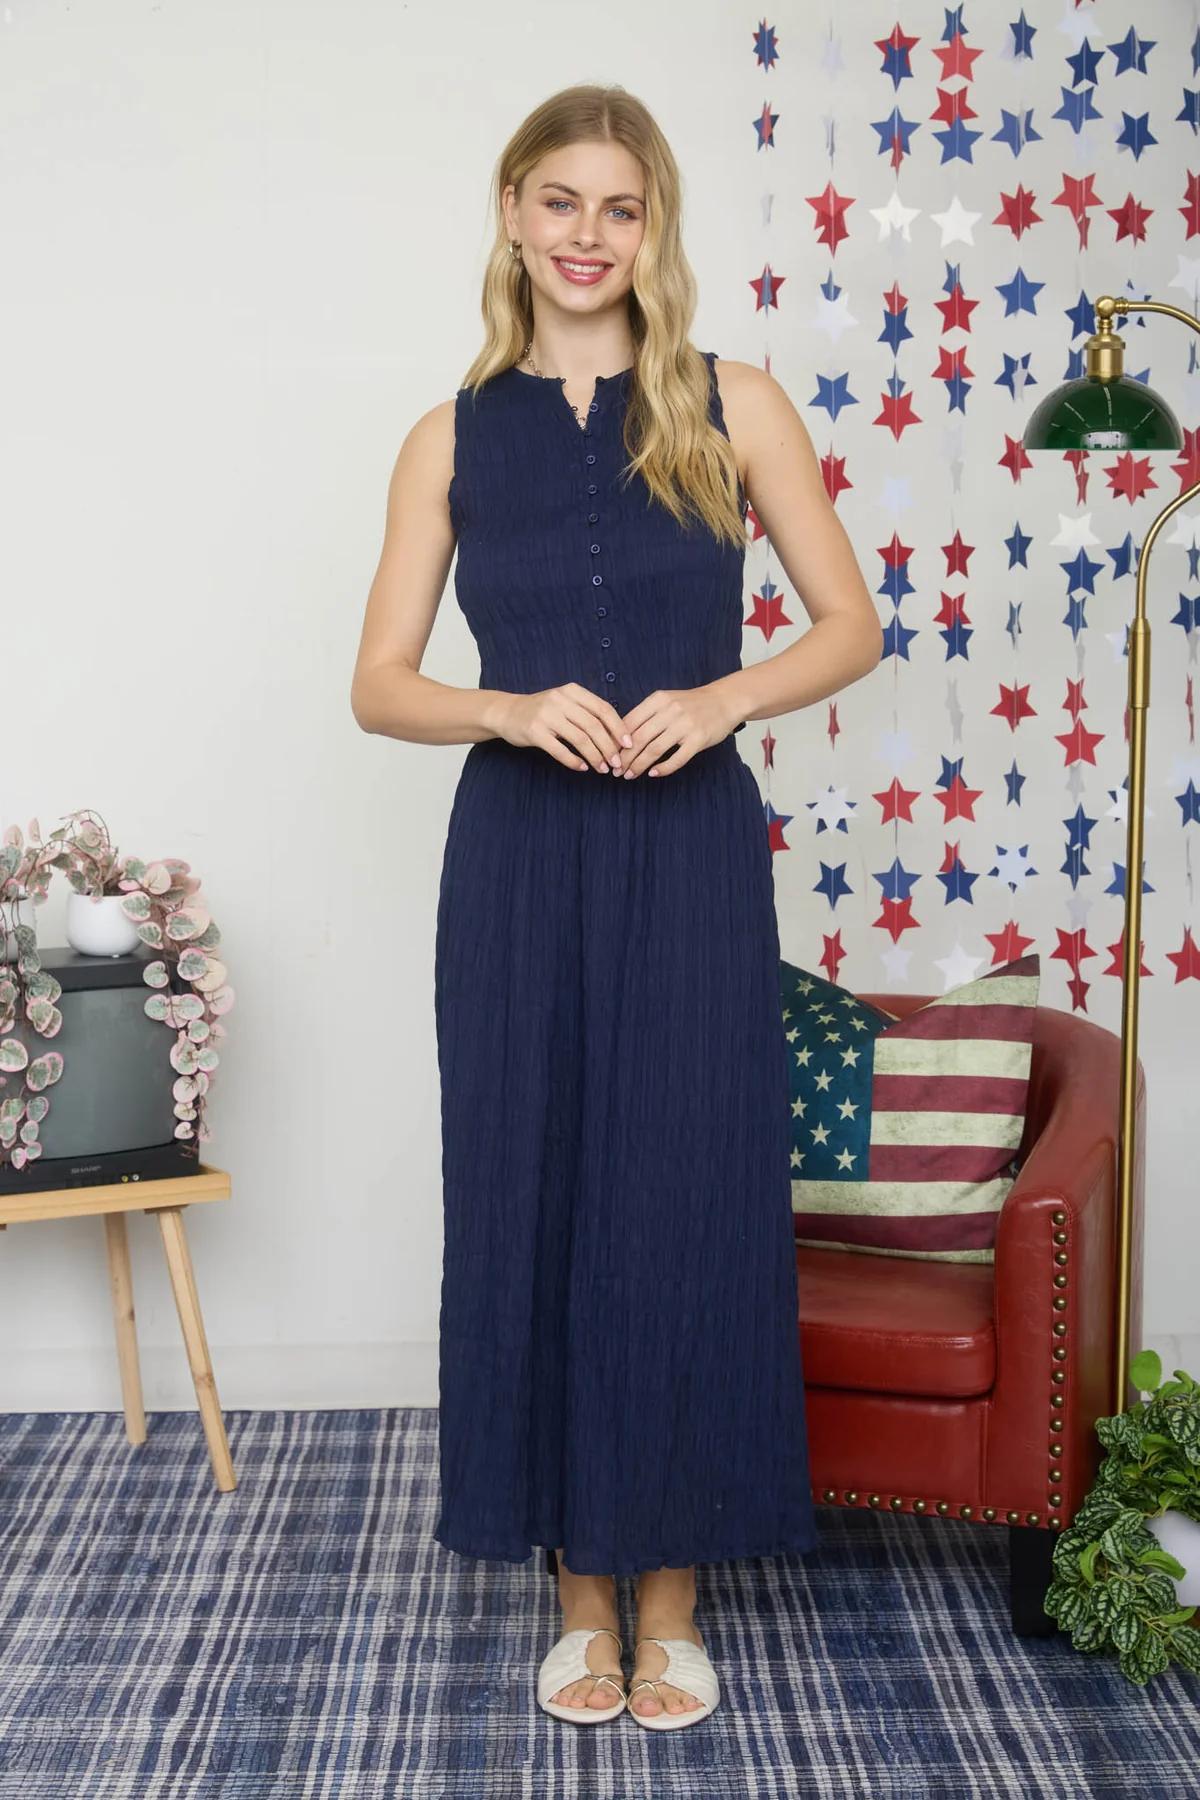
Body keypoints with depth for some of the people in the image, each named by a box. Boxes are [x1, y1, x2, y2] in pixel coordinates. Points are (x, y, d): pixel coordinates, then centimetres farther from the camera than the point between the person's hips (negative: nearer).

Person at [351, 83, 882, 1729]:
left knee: (689, 1203, 2)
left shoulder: (736, 409, 3)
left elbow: (851, 625, 6)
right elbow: (378, 684, 5)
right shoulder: (454, 438, 6)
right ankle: (582, 1582, 23)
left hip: (691, 859, -1)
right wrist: (512, 710, -14)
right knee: (534, 1200, 5)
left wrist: (719, 697, -12)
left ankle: (674, 1584, 21)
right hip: (518, 864, 1)